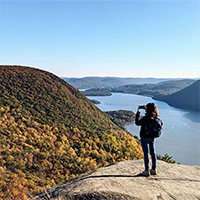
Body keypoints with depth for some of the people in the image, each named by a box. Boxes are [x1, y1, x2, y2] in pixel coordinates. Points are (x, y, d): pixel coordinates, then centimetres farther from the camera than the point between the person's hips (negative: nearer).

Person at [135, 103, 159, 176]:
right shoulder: (156, 117, -1)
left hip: (145, 138, -7)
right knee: (153, 153, 12)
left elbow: (137, 123, -9)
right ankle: (153, 170, 22)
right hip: (152, 138, 7)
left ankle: (147, 171, 4)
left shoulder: (146, 118, -22)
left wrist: (137, 114, 2)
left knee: (146, 153, -1)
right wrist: (144, 107, 21)